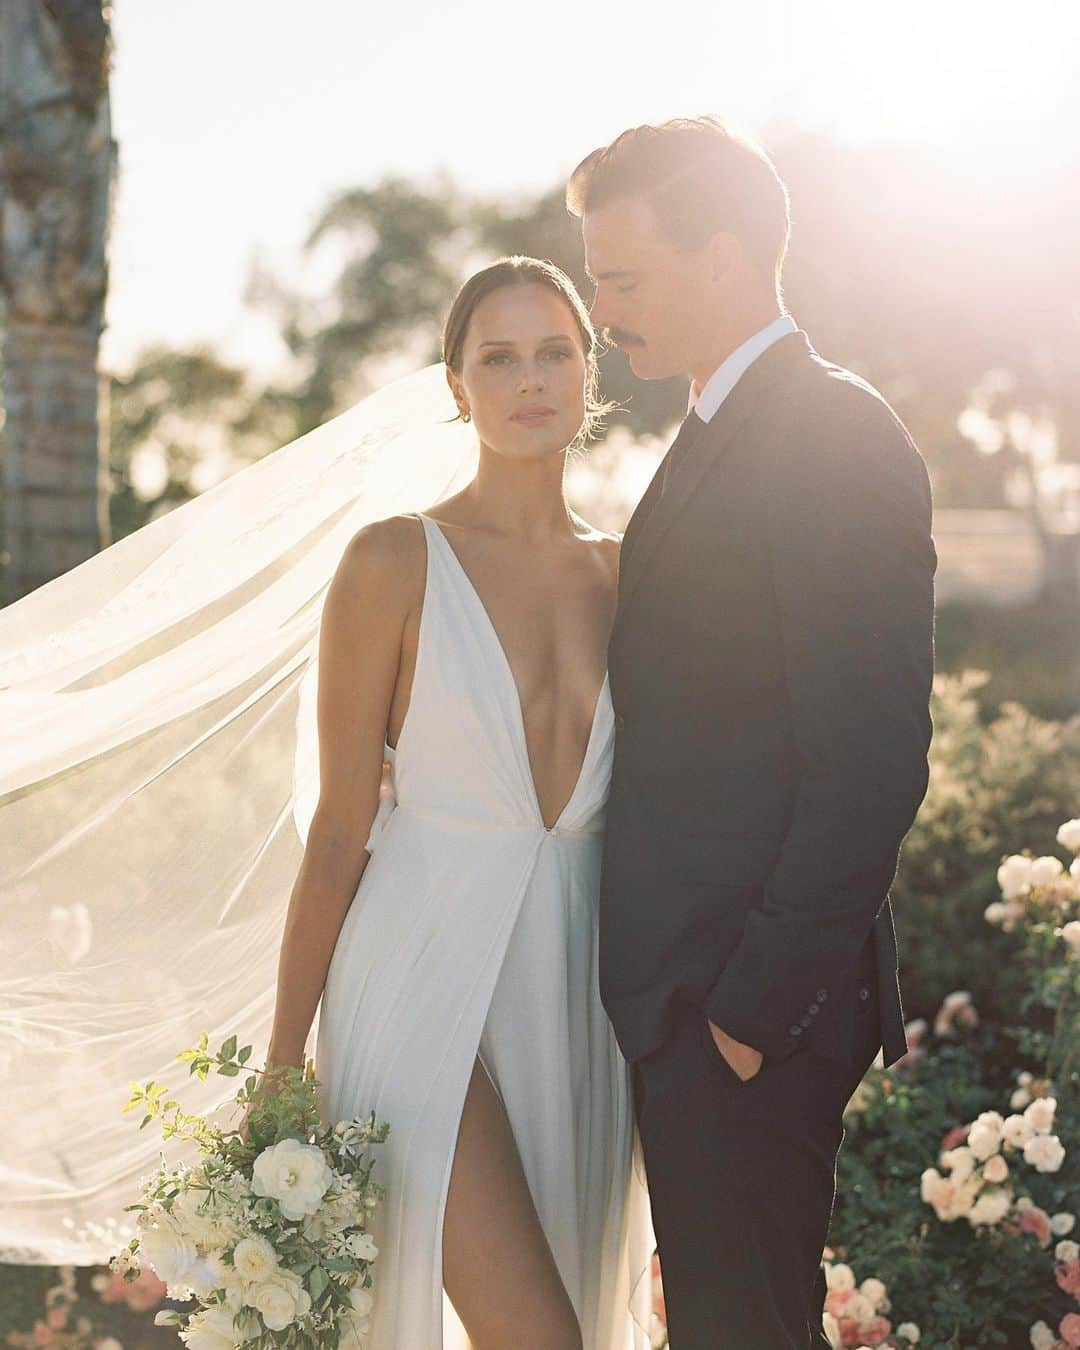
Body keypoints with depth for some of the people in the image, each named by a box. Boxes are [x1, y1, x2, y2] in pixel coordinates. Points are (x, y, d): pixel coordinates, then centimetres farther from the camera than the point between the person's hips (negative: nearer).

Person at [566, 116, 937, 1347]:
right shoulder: (712, 442, 16)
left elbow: (871, 763, -20)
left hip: (750, 1008, -9)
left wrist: (757, 1006, -18)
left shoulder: (835, 439, -15)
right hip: (684, 990, 9)